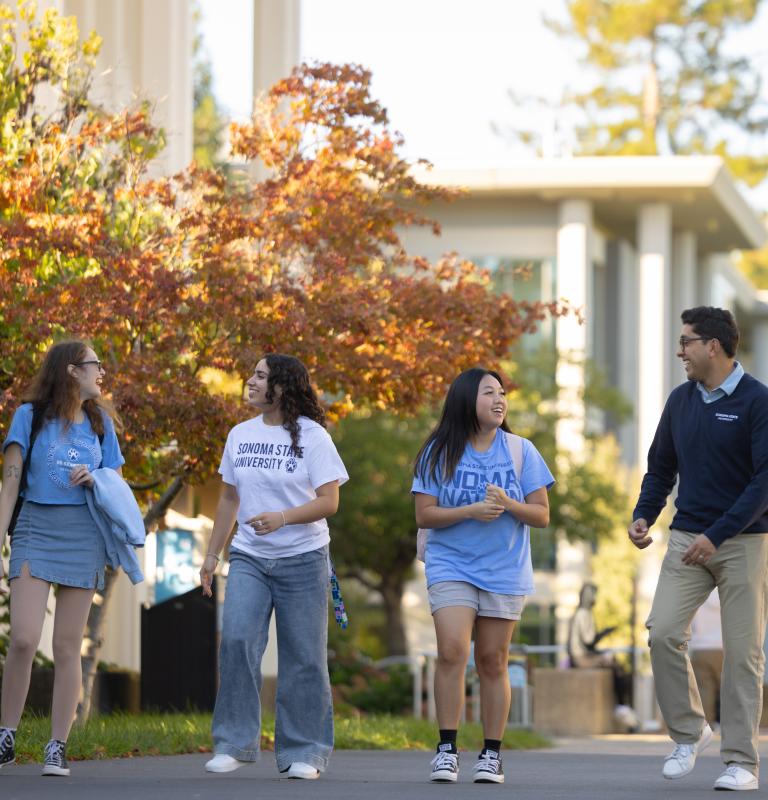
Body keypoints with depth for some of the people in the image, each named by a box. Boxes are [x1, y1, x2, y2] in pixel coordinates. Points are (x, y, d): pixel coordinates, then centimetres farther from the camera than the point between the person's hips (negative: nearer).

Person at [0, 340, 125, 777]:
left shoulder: (100, 422, 12)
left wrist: (94, 479, -5)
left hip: (83, 537, 3)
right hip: (35, 529, -3)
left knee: (68, 646, 1)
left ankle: (58, 747, 3)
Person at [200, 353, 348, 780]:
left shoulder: (312, 437, -5)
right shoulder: (241, 435, 10)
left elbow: (329, 501, -10)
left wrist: (283, 517, -25)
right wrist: (212, 554, 15)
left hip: (302, 559, -3)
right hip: (249, 557, 3)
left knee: (303, 657, 0)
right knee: (237, 640, -14)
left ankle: (305, 753, 8)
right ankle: (235, 744, -7)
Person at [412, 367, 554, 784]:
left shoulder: (520, 451, 3)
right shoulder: (439, 452, 0)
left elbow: (542, 515, 3)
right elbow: (424, 515, -3)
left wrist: (508, 504, -17)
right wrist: (471, 511, -17)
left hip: (504, 571, 1)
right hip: (451, 566, -1)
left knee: (492, 661, 4)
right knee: (451, 651, -15)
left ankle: (492, 754, 11)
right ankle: (447, 749, -9)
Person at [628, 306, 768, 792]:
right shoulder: (681, 401, 8)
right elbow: (662, 468, 18)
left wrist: (717, 535, -21)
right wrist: (644, 515, 0)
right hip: (687, 539, 5)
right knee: (663, 633, -11)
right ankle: (689, 732, 6)